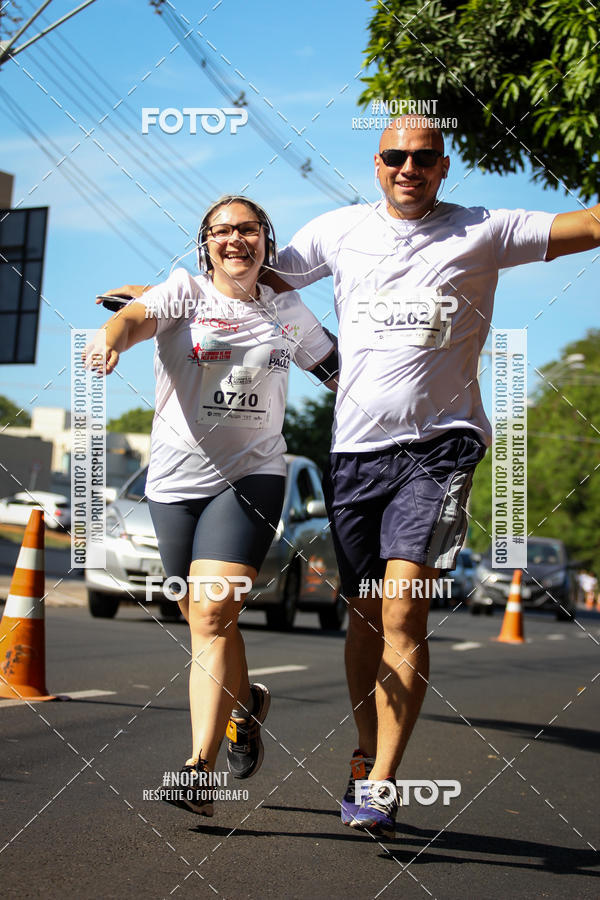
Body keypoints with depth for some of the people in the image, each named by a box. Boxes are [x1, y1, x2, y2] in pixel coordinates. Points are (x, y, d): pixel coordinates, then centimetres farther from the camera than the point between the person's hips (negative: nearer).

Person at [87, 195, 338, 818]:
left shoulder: (289, 313, 10)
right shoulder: (185, 292, 2)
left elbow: (338, 369, 23)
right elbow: (138, 316, -19)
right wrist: (110, 339, -42)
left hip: (251, 475, -1)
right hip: (176, 479, 1)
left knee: (213, 614, -17)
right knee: (203, 620, 10)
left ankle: (200, 771, -21)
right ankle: (245, 704, 41)